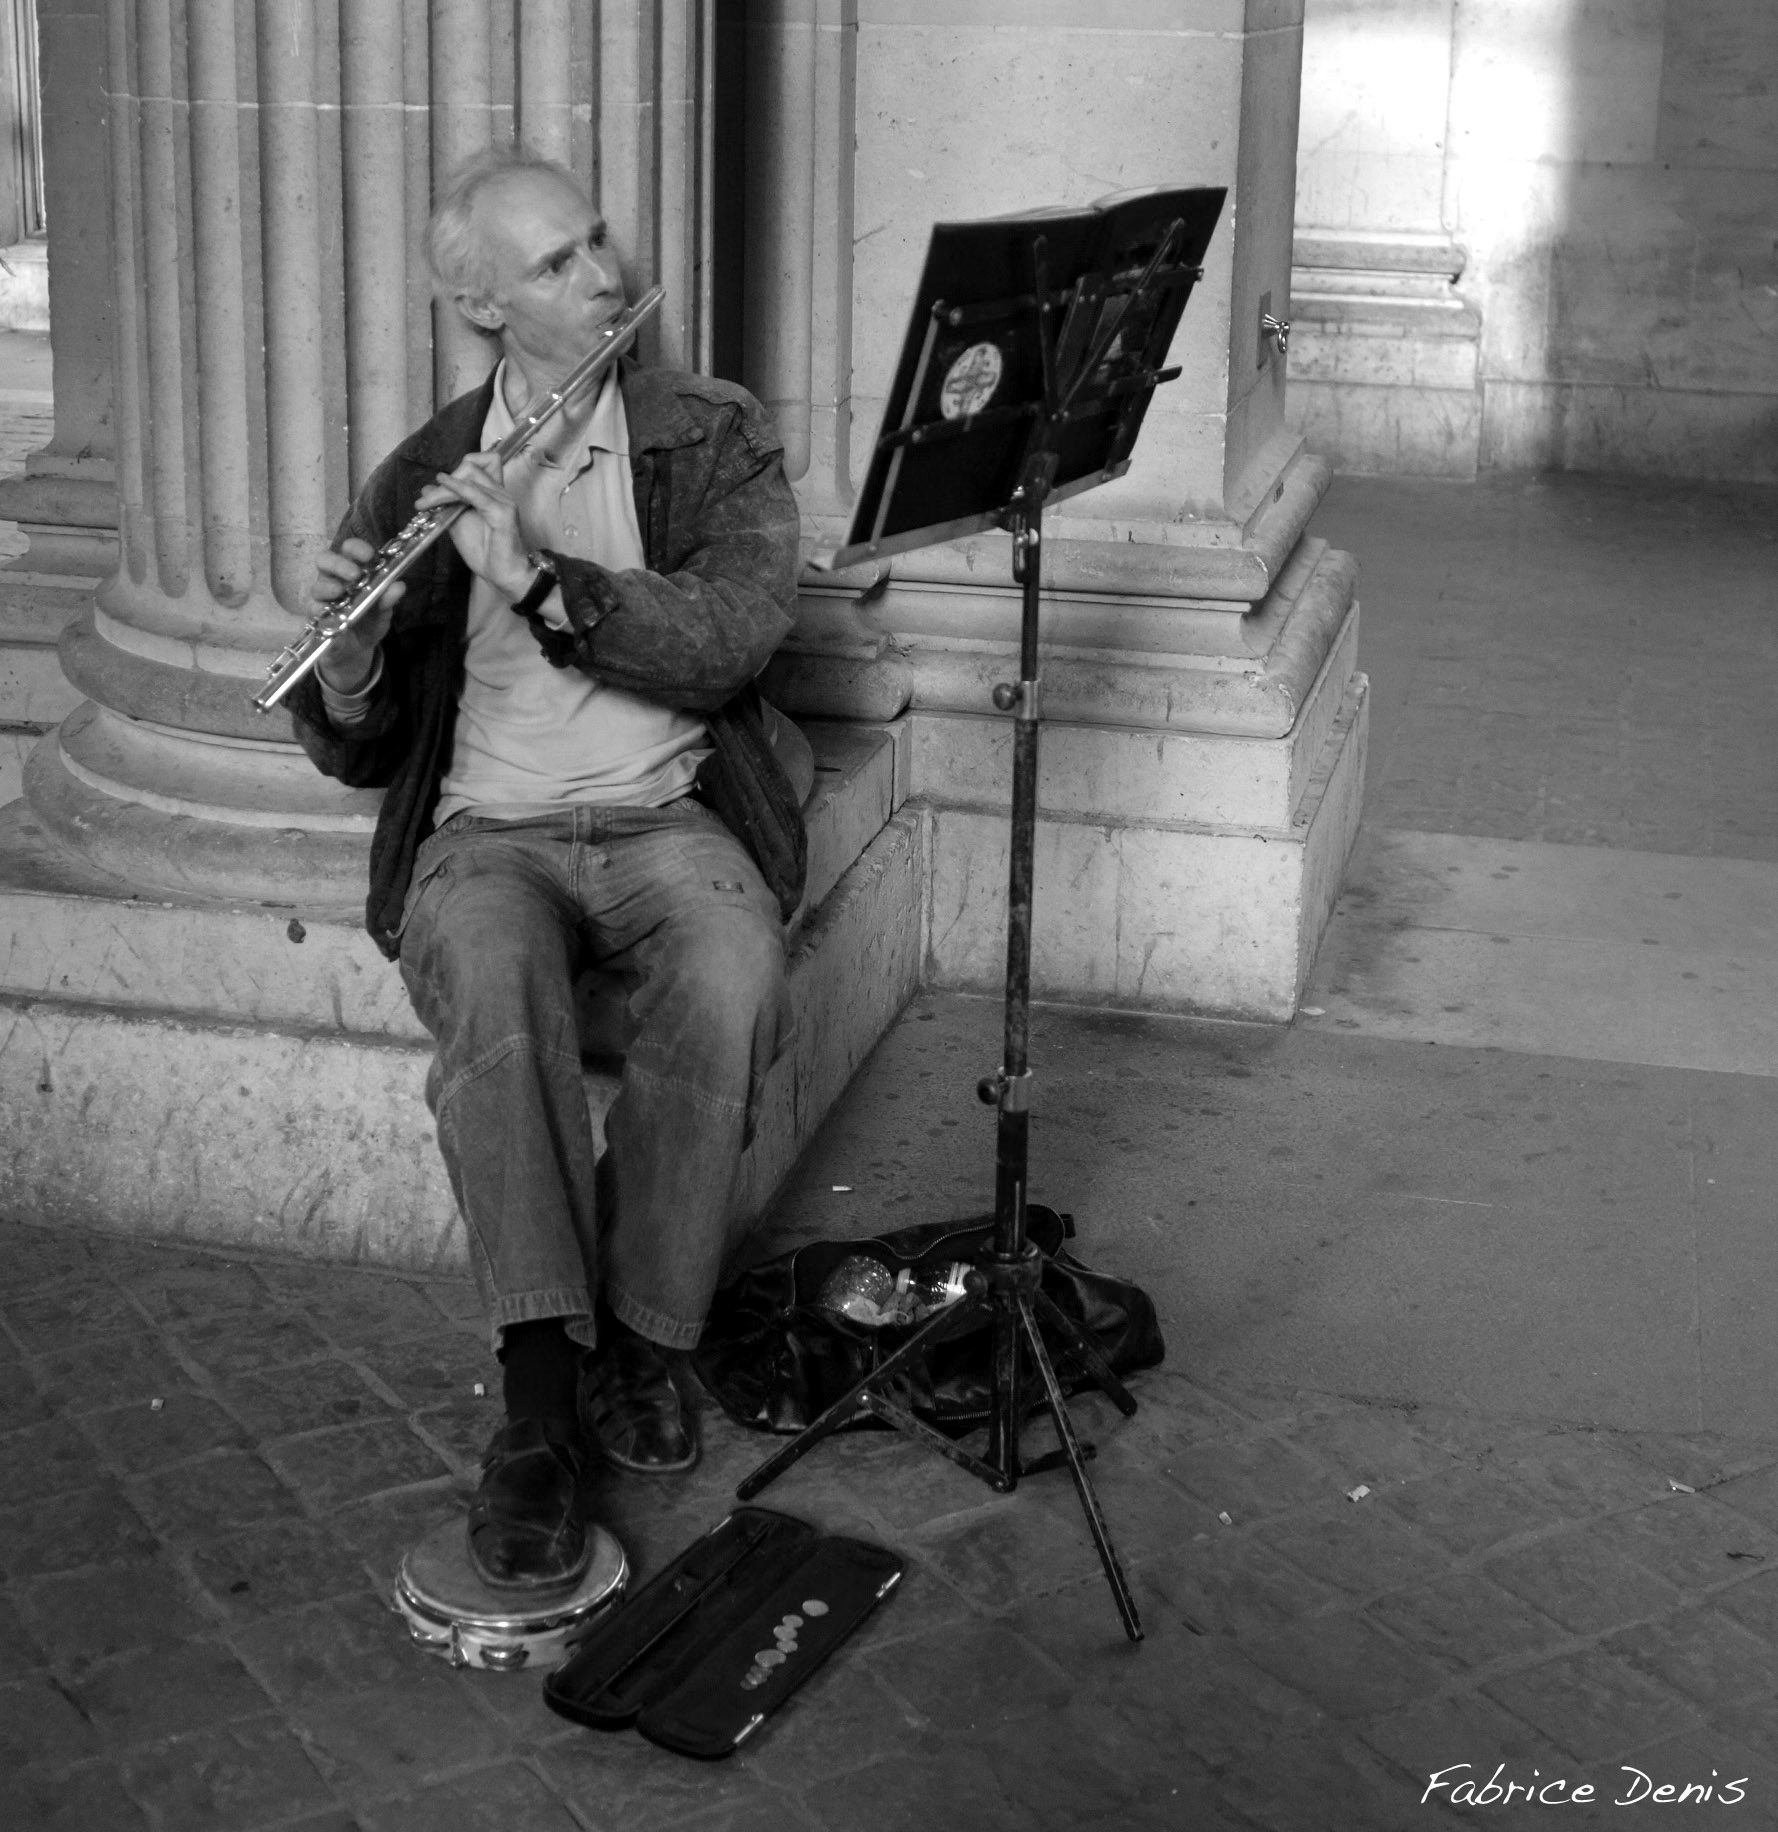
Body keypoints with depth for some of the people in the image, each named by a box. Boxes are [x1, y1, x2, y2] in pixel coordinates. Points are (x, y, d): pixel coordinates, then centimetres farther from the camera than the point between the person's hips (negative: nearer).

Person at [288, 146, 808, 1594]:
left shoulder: (715, 439, 6)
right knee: (491, 982, -35)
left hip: (666, 821, 0)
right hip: (485, 835, 0)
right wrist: (353, 647, -15)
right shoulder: (423, 480, 8)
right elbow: (356, 753, 8)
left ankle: (639, 1335, -14)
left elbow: (735, 632, -12)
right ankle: (539, 1395, -31)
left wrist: (539, 575, -22)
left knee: (731, 983, -34)